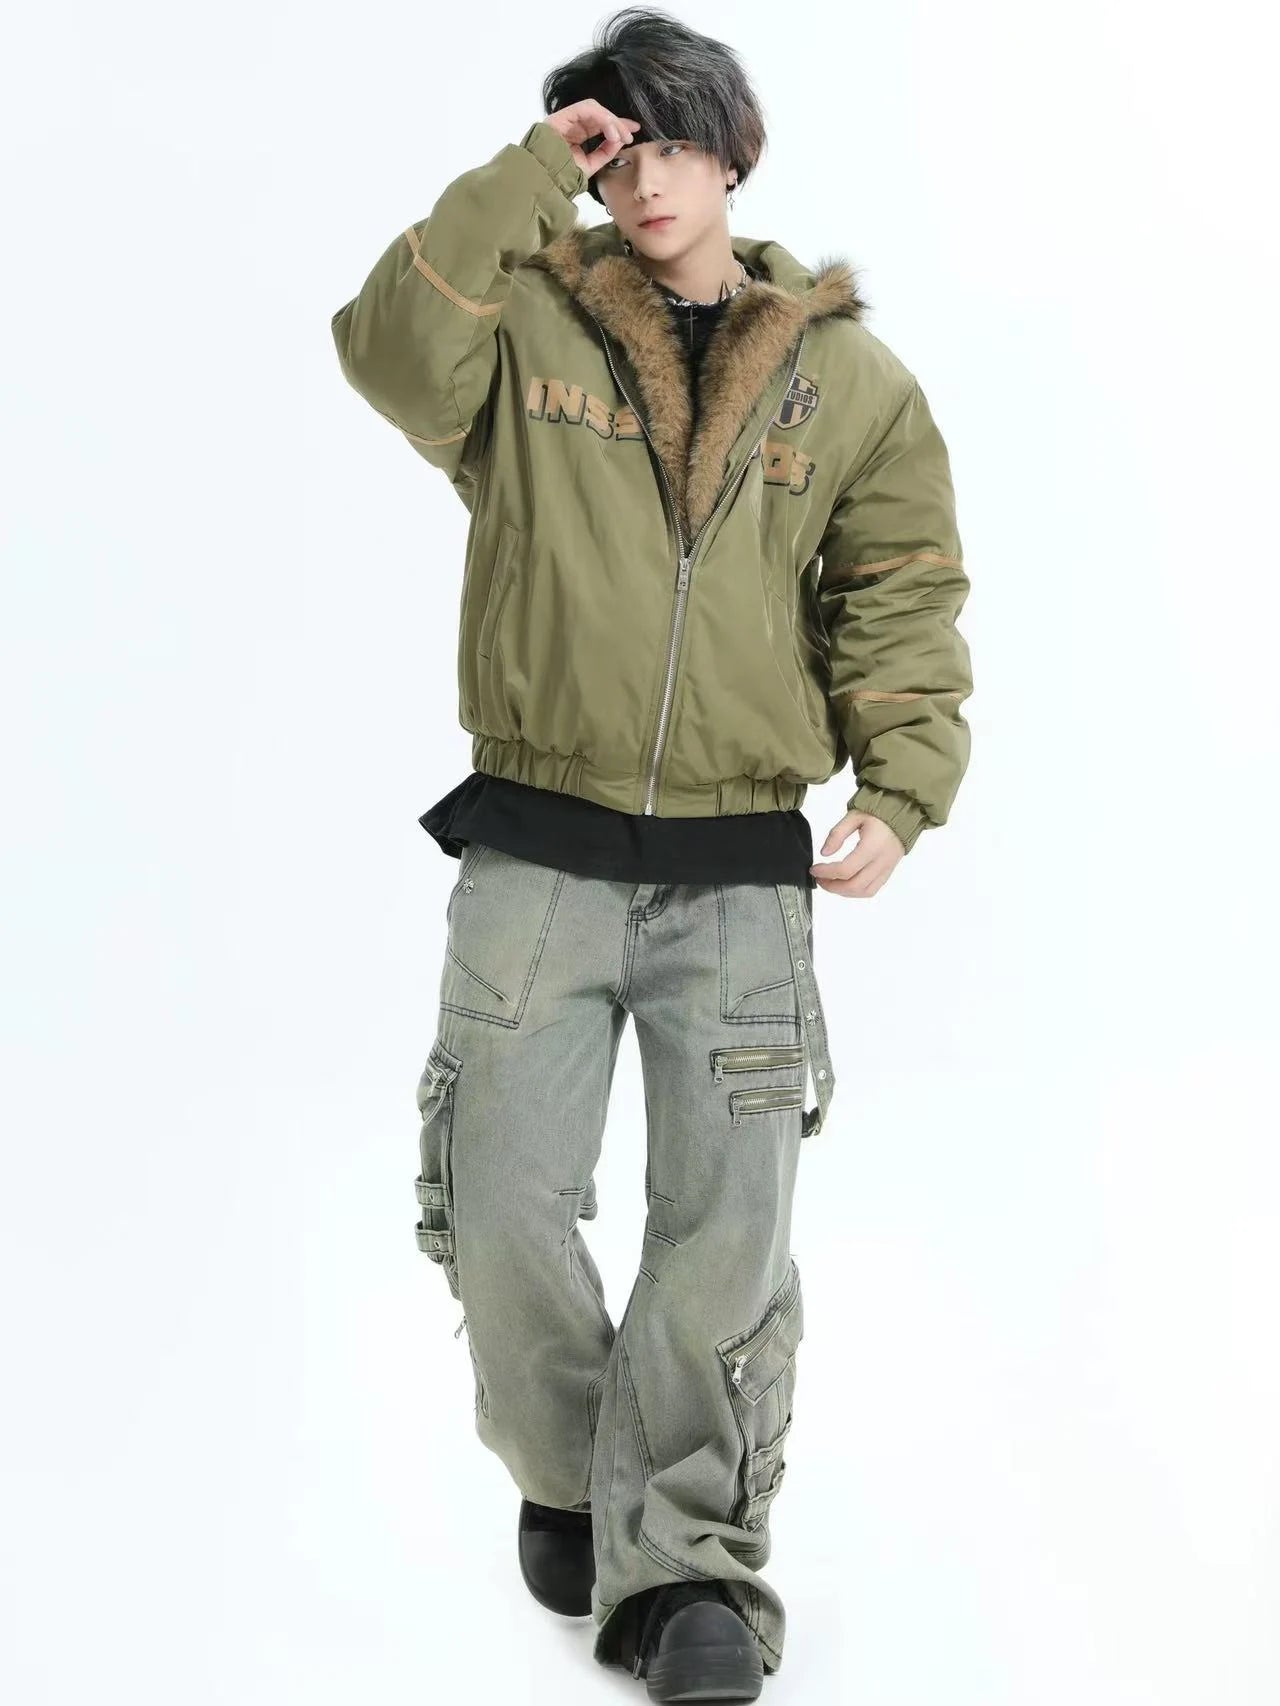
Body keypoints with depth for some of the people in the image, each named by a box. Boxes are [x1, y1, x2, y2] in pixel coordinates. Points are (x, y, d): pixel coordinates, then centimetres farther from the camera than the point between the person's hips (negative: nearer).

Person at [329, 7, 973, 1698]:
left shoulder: (851, 373, 8)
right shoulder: (527, 324, 5)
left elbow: (905, 602, 6)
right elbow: (392, 351, -16)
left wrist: (900, 791, -9)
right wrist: (526, 180, -14)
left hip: (741, 864, 0)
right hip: (536, 848, 0)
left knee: (727, 1233, 0)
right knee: (501, 1208, 1)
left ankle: (688, 1569, 13)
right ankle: (569, 1480, 27)